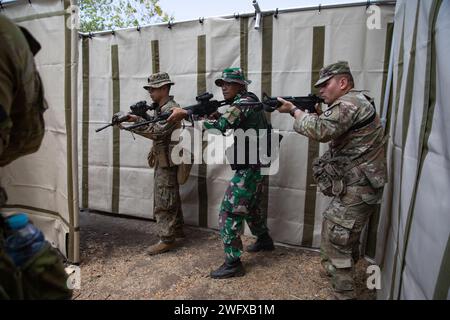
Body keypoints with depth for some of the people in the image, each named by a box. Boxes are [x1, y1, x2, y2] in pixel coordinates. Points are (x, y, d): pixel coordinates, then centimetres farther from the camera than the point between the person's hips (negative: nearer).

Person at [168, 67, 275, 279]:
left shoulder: (242, 103, -16)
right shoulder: (250, 102, 15)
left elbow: (219, 128, -28)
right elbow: (229, 127, 17)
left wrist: (186, 114, -28)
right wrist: (213, 117, 0)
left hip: (249, 168, -10)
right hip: (256, 165, 10)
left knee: (229, 212, -8)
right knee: (251, 206, 26)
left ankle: (233, 263, 0)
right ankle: (264, 240, 45)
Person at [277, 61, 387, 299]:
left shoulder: (350, 102, -18)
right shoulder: (354, 103, 16)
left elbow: (320, 130, -30)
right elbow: (328, 133, 18)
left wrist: (293, 110, -16)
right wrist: (316, 113, 2)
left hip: (356, 190, -11)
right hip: (359, 186, 11)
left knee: (335, 239, -3)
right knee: (347, 235, 25)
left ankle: (344, 293, 9)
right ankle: (339, 270, 45)